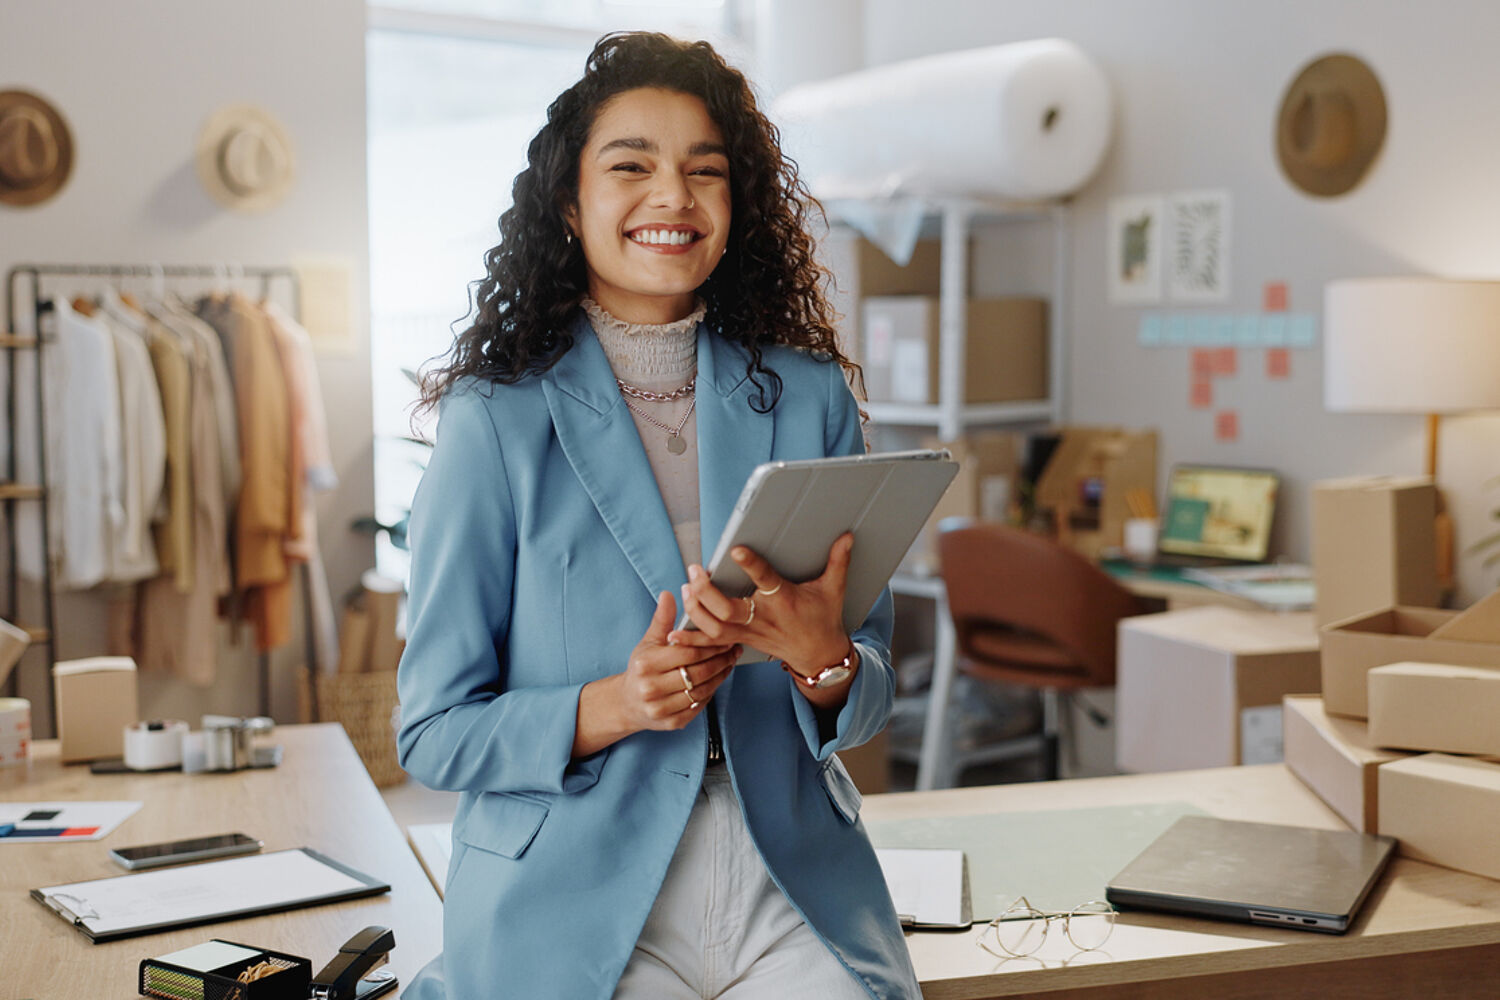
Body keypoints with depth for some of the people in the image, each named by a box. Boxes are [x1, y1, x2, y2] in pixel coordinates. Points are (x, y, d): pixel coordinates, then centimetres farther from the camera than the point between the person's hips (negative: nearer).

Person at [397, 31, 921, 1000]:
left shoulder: (810, 398, 6)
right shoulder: (497, 421, -3)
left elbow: (873, 697, 8)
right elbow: (435, 731, -2)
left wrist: (823, 659, -15)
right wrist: (613, 706, -19)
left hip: (794, 898, 3)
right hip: (574, 910, -2)